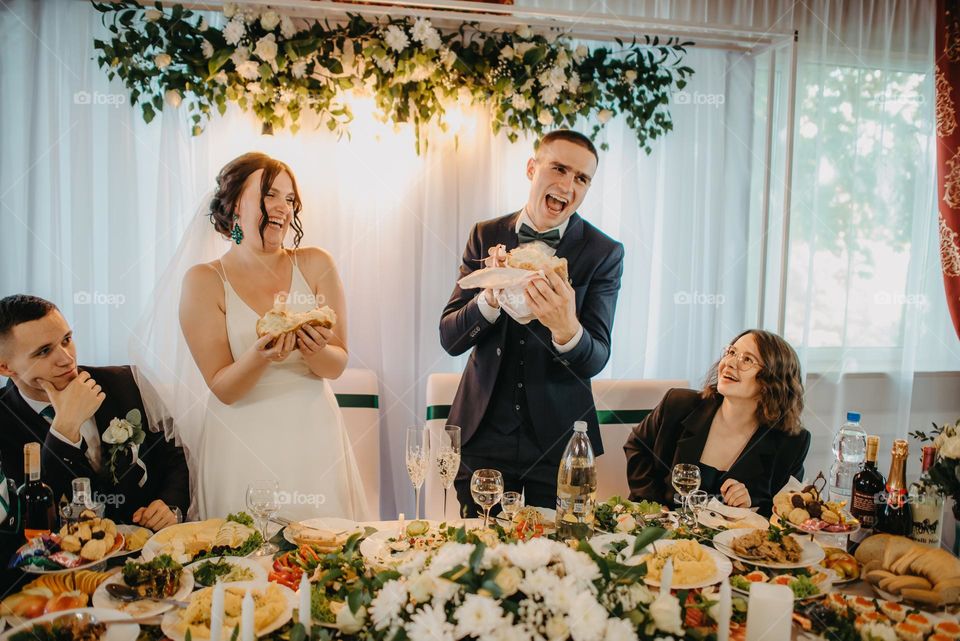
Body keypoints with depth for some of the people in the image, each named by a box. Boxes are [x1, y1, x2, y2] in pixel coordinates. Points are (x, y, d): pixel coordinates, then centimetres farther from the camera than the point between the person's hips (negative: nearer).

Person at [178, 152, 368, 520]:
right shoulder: (203, 281, -6)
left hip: (314, 435, 2)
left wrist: (315, 351, -23)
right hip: (243, 445, -2)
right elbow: (223, 388, -9)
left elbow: (337, 365, -1)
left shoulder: (315, 265, -1)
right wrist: (260, 356, -28)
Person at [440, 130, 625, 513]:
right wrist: (491, 297, -25)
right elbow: (450, 339, -5)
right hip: (484, 434, 1)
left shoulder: (604, 254, -6)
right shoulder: (486, 236, 0)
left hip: (557, 442, -1)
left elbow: (595, 360, -12)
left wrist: (567, 328, -34)